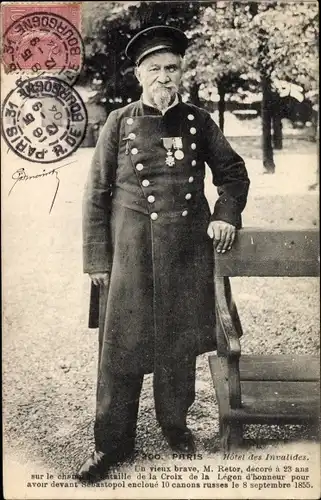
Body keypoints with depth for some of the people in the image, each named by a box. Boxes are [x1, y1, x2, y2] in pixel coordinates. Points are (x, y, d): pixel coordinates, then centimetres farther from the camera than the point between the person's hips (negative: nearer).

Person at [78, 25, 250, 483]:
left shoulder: (198, 121, 5)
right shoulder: (120, 123, 0)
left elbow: (234, 172, 15)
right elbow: (97, 194, 0)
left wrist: (226, 215, -3)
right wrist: (98, 259, -4)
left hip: (188, 252, 2)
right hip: (131, 252, -1)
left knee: (180, 342, 13)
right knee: (122, 347, 4)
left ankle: (175, 423, 34)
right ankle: (113, 441, 21)